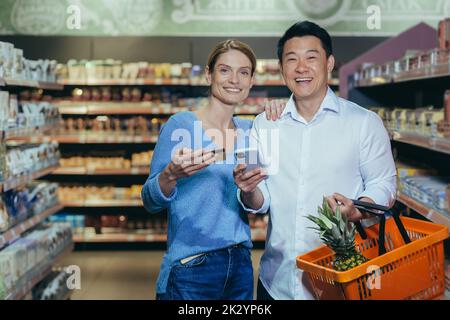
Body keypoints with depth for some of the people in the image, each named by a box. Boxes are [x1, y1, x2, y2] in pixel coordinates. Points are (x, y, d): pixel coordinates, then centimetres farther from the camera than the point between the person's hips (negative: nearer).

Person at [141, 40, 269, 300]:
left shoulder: (249, 130, 6)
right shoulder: (181, 125, -9)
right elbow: (151, 202, -9)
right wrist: (171, 174, -29)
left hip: (241, 266, 5)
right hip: (191, 268, -5)